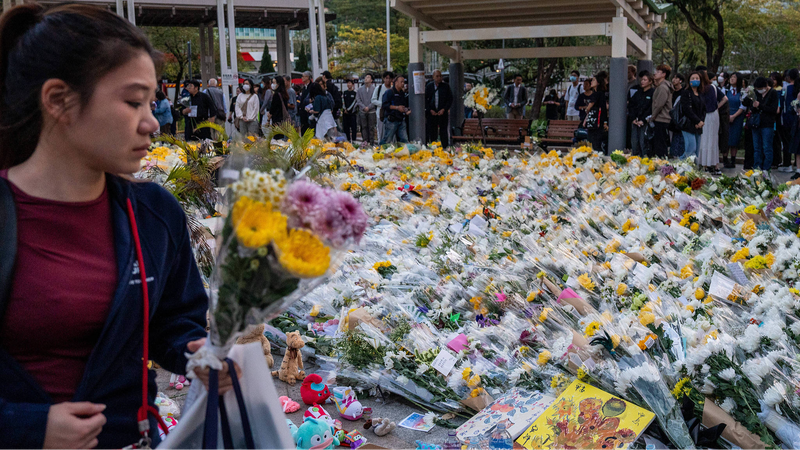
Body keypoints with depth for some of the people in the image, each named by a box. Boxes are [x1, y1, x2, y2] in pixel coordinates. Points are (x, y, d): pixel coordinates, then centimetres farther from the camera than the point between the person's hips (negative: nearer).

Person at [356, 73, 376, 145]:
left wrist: (369, 107, -11)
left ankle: (371, 142, 5)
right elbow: (358, 100, 6)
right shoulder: (360, 89, 10)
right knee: (364, 127, 2)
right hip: (362, 111, 3)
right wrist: (363, 107, -7)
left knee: (371, 127, 1)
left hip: (371, 111, -2)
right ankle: (365, 141, 4)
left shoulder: (374, 89, 0)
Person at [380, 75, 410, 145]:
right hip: (391, 121, -7)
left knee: (404, 140, 1)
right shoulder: (389, 92, -5)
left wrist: (407, 111, 10)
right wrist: (397, 107, -20)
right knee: (387, 140, -5)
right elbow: (384, 105, -15)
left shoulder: (402, 93, 18)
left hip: (401, 120, 7)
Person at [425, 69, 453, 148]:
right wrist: (430, 110, -5)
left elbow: (450, 99, 2)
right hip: (432, 113, 1)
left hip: (443, 113, -1)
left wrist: (444, 109, -9)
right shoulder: (429, 86, 6)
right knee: (432, 133, 2)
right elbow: (425, 99, 7)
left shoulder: (446, 86, 3)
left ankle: (445, 148, 2)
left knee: (444, 132, -2)